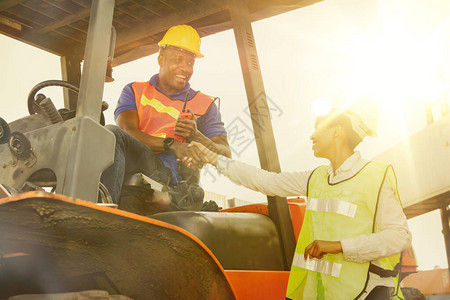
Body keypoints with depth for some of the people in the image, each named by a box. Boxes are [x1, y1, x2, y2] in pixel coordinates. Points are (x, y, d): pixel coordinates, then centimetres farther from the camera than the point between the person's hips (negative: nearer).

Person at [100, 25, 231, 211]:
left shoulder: (205, 104, 22)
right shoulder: (134, 91, 22)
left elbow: (226, 157, 11)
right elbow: (127, 131, 0)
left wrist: (197, 137, -9)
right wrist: (172, 144, -13)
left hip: (177, 176, -1)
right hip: (137, 164, 1)